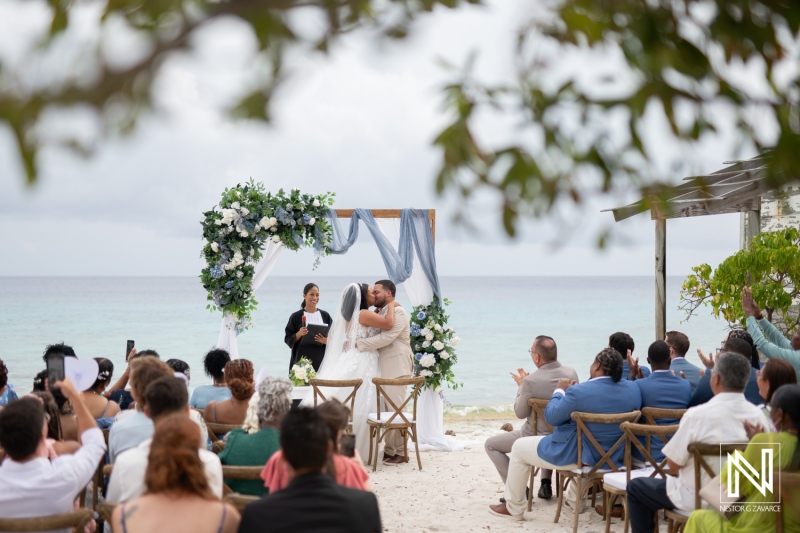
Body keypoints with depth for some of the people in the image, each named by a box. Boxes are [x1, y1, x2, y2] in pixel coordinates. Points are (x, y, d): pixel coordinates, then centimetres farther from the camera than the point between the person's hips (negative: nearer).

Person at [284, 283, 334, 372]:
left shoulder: (325, 316, 9)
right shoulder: (296, 317, 3)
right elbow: (288, 339, 3)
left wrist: (326, 341, -11)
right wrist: (299, 334, -15)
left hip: (321, 359, 2)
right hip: (302, 359, -2)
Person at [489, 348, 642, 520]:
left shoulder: (578, 391, -27)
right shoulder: (633, 389, -10)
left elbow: (551, 417, -14)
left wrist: (559, 391, 4)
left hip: (577, 456, -6)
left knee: (519, 447, 13)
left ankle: (513, 508, 23)